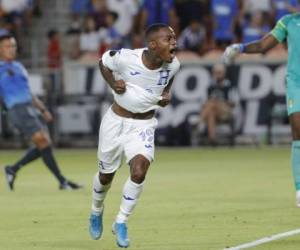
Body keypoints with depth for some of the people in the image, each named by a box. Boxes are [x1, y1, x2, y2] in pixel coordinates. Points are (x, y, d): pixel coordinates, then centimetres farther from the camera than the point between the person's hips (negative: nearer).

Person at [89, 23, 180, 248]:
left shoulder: (173, 65, -12)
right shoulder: (126, 58, -23)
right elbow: (104, 61, -1)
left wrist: (166, 93, -2)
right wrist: (113, 84, -15)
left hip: (143, 126, 1)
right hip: (116, 121, -1)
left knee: (139, 172, -20)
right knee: (106, 175, 13)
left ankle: (121, 222, 0)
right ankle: (97, 212, 45)